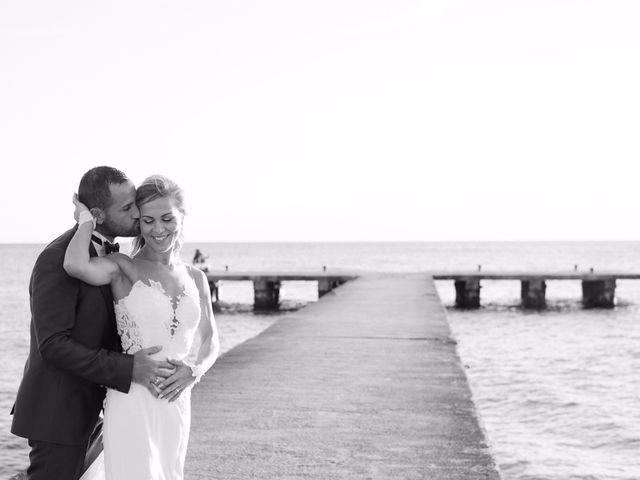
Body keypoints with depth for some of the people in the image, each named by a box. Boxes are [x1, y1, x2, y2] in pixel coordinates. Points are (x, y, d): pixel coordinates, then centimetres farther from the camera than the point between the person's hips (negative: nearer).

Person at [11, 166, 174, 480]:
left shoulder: (105, 252, 8)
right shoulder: (57, 259, -21)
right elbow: (53, 344, -26)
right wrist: (127, 369, -29)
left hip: (80, 406, 9)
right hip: (57, 412, -9)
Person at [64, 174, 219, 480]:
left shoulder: (195, 278, 11)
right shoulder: (124, 268, -5)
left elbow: (210, 342, 12)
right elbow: (75, 265, -26)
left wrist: (193, 370, -8)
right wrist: (86, 219, -9)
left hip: (177, 404, 5)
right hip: (133, 403, -5)